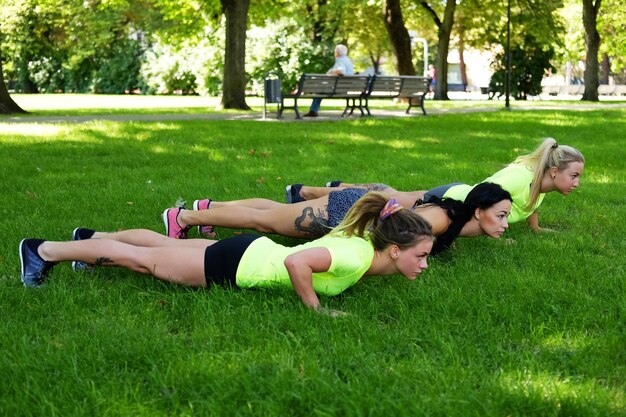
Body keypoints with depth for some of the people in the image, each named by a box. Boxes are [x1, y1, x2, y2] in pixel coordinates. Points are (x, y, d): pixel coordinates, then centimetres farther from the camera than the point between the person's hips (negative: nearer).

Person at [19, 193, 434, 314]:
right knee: (146, 260, 9)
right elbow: (295, 261, -44)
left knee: (163, 244, 26)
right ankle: (44, 250, 23)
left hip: (251, 252, 7)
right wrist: (316, 310, -31)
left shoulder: (365, 241, -5)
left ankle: (92, 238, 48)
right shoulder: (357, 259, -32)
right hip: (237, 265, -7)